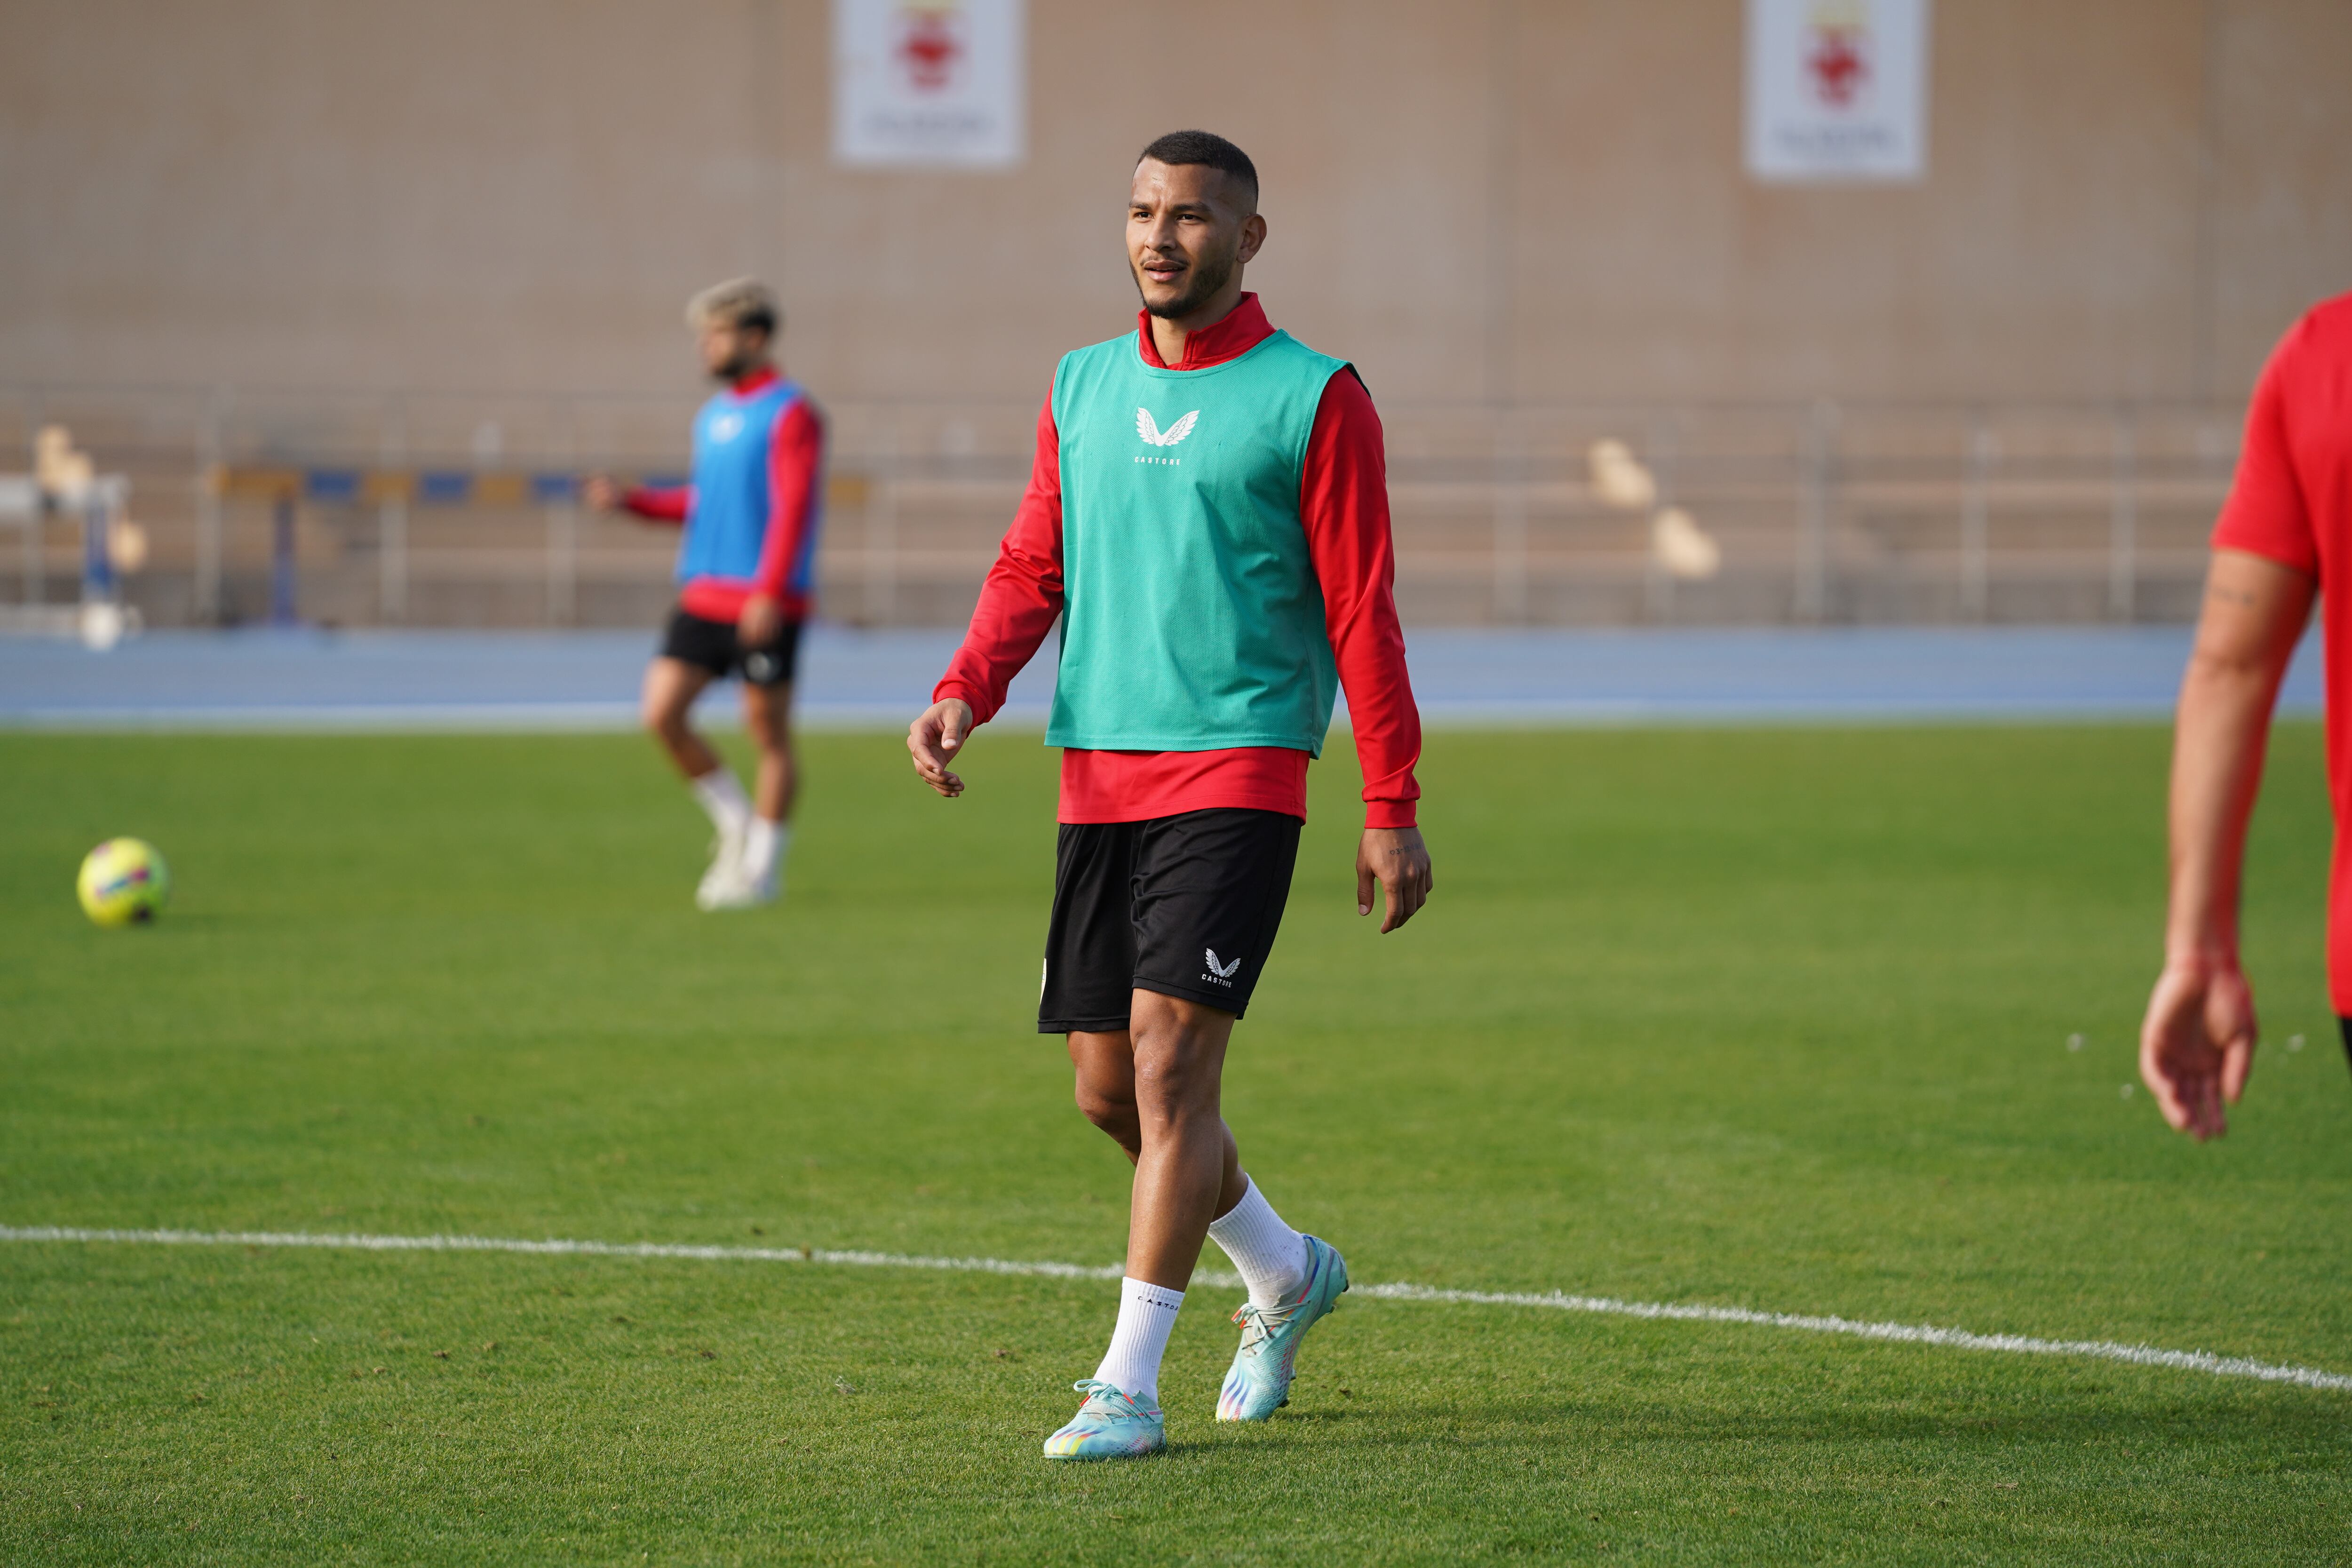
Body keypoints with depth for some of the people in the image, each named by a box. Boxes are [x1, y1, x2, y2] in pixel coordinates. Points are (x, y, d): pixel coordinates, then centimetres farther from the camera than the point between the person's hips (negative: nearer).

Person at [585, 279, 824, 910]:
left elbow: (794, 509, -17)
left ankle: (762, 868, 10)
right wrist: (628, 500, 11)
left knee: (768, 732, 0)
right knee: (662, 711, -3)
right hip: (705, 595, 8)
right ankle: (737, 823, 14)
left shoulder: (791, 415, -9)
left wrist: (769, 594, -25)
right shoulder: (714, 415, 16)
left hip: (767, 605, -8)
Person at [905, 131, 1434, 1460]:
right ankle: (1289, 1275, 34)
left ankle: (1130, 1388, -10)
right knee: (1110, 1086, 9)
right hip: (1099, 776, 6)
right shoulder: (1083, 388, 13)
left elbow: (1362, 610, -3)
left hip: (1239, 774, -6)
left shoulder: (1314, 399, -3)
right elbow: (1031, 569, 16)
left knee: (1169, 1058, -15)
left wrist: (1393, 809, -6)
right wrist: (964, 693, -3)